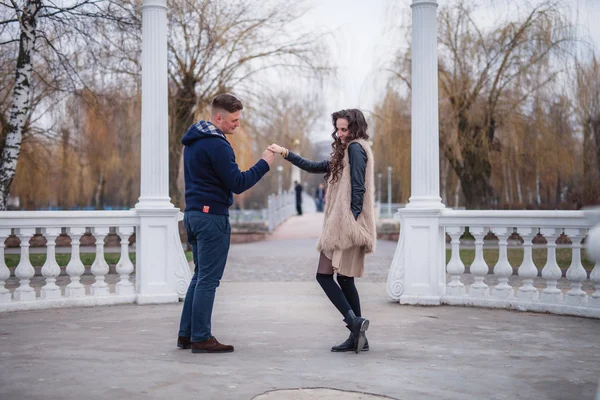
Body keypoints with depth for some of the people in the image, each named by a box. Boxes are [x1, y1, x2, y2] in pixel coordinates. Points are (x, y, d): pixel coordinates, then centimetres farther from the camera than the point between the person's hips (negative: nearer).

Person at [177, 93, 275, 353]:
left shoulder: (193, 141, 15)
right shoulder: (217, 145, -16)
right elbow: (238, 184, -18)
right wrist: (264, 163, -12)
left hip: (193, 213, 10)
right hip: (212, 216, -10)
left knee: (200, 276, 16)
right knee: (208, 279, -4)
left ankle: (186, 334, 18)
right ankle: (201, 338, 1)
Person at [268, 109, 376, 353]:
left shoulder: (355, 148, -6)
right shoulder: (346, 152, 23)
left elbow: (358, 188, -16)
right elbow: (314, 167, 24)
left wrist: (351, 219, -21)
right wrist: (285, 153, 20)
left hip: (345, 223, -10)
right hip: (342, 224, 10)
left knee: (324, 275, -10)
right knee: (345, 279, 8)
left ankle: (354, 321, -16)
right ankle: (357, 335, 8)